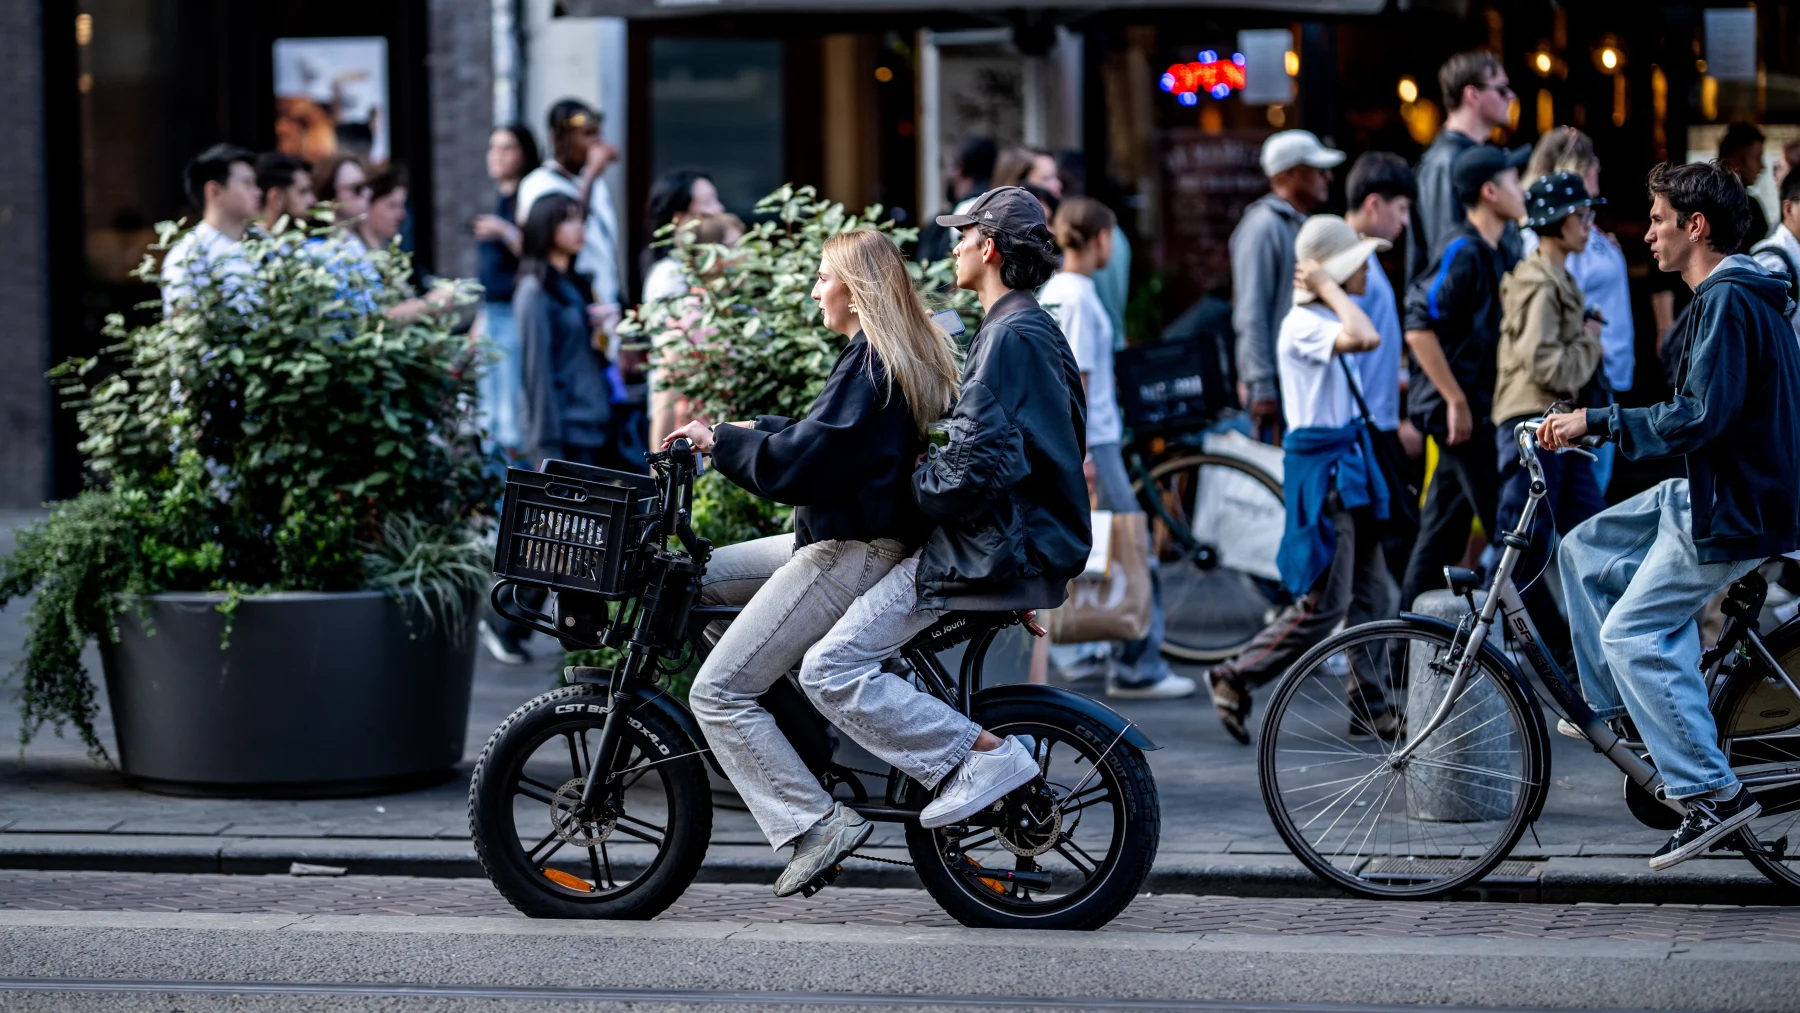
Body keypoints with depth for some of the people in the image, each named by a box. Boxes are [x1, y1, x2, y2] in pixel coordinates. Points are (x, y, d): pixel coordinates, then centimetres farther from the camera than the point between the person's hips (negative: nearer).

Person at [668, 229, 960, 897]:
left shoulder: (869, 365, -18)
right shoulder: (911, 356, 13)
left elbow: (802, 462, -24)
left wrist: (719, 441, -11)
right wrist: (747, 430, 18)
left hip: (853, 555, -11)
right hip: (838, 540, 11)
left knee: (718, 691, -10)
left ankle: (813, 825, -11)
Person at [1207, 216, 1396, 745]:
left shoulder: (1326, 319, 14)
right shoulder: (1303, 324, -16)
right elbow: (1363, 337, -33)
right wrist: (1330, 290, -23)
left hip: (1347, 464, 10)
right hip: (1320, 468, -10)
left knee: (1372, 597, 8)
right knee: (1324, 604, -8)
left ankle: (1370, 708, 12)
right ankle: (1236, 678, 3)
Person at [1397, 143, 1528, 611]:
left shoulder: (1496, 256, 14)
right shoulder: (1462, 254, -16)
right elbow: (1419, 330, -23)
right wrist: (1457, 401, -21)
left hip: (1481, 410, 10)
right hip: (1462, 411, -10)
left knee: (1443, 529, 12)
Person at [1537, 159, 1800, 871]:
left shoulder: (1728, 302, -18)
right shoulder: (1733, 296, 15)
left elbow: (1699, 417, -26)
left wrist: (1597, 424, -19)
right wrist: (1596, 425, 20)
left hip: (1732, 512, -10)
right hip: (1707, 492, 10)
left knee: (1633, 631, -12)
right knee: (1585, 549, 14)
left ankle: (1713, 794, -11)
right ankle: (1618, 709, 18)